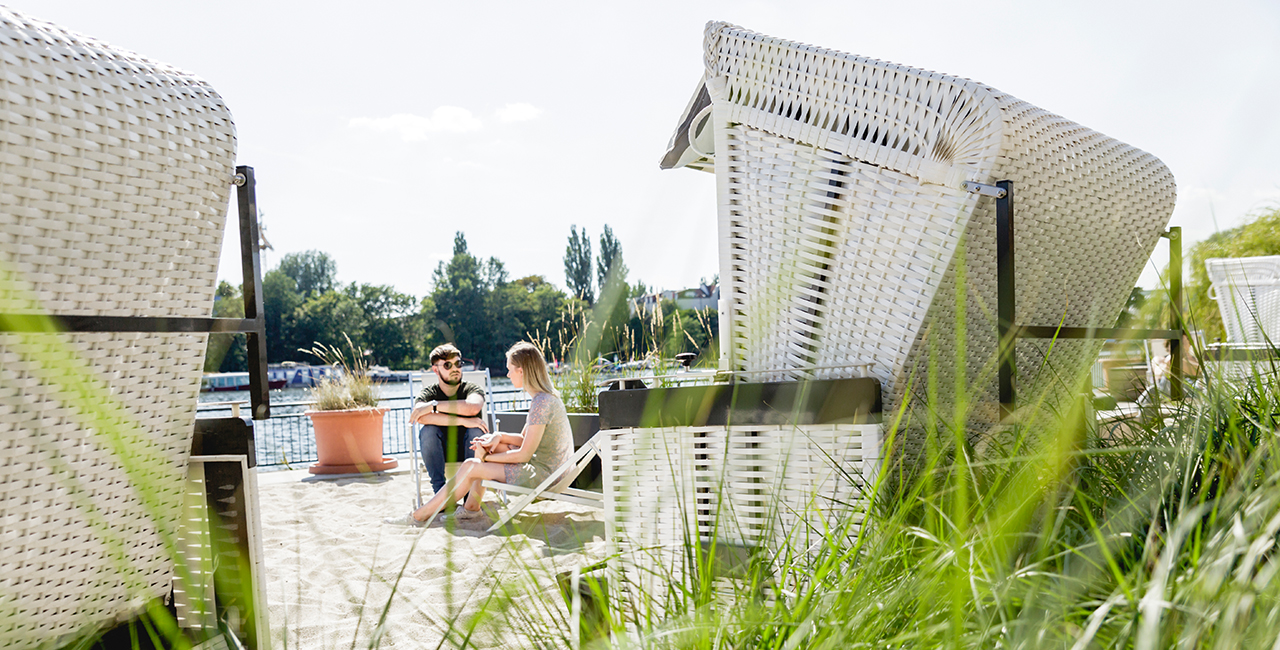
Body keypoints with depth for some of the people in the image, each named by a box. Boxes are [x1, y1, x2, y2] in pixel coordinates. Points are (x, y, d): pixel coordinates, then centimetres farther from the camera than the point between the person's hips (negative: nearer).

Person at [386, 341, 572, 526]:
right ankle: (471, 507, 14)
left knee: (471, 467, -11)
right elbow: (524, 439, 16)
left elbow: (524, 455, -20)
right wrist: (499, 436, -2)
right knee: (484, 443, 12)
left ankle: (420, 515, -1)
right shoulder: (544, 397, 10)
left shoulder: (542, 403, -22)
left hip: (544, 473, -10)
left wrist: (487, 457, -9)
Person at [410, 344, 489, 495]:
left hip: (469, 450, -1)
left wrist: (433, 405, -30)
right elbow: (421, 417, -30)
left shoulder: (473, 389, -8)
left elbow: (473, 408, -35)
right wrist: (462, 421, -35)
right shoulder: (428, 393, -6)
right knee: (428, 430, -27)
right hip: (441, 452, 1)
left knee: (476, 430, -30)